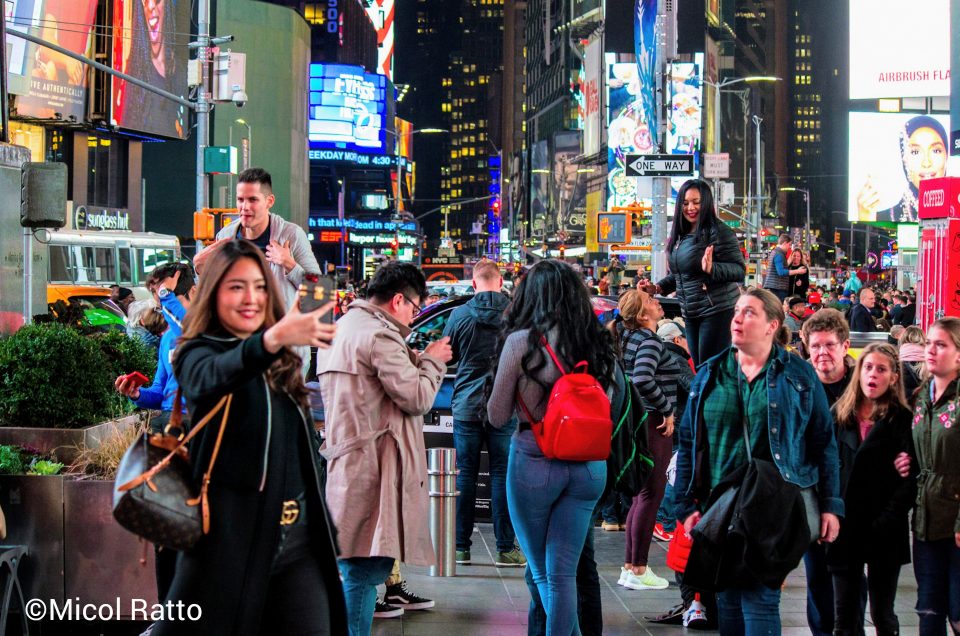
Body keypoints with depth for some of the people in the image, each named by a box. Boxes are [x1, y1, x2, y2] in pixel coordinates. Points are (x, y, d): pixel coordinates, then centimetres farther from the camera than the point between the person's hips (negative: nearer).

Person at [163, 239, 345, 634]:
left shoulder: (281, 363, 14)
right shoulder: (199, 353, -4)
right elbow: (210, 379, -31)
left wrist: (325, 536, 20)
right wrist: (271, 340, -49)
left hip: (299, 536, 5)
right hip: (233, 536, -5)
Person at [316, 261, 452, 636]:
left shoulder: (340, 328, 18)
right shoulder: (379, 335, -14)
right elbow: (417, 398, -13)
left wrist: (416, 360, 17)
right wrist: (432, 360, 2)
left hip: (343, 461, 10)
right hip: (372, 467, -10)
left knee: (353, 569, 17)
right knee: (365, 569, -7)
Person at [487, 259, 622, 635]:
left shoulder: (521, 341, -11)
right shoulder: (599, 343, 1)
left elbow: (497, 416, -5)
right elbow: (612, 409, 11)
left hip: (535, 462, -4)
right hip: (589, 465, 4)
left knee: (540, 572, 13)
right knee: (563, 574, 9)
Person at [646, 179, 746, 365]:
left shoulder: (718, 232, -12)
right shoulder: (680, 235, 12)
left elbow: (739, 270, -17)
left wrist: (711, 269, -32)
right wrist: (658, 287, 10)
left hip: (717, 310, -8)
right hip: (690, 314, 8)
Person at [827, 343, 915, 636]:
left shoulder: (902, 420, 0)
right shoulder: (839, 414, 9)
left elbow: (910, 480, -6)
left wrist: (885, 522, -14)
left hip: (884, 534, -3)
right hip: (845, 529, 3)